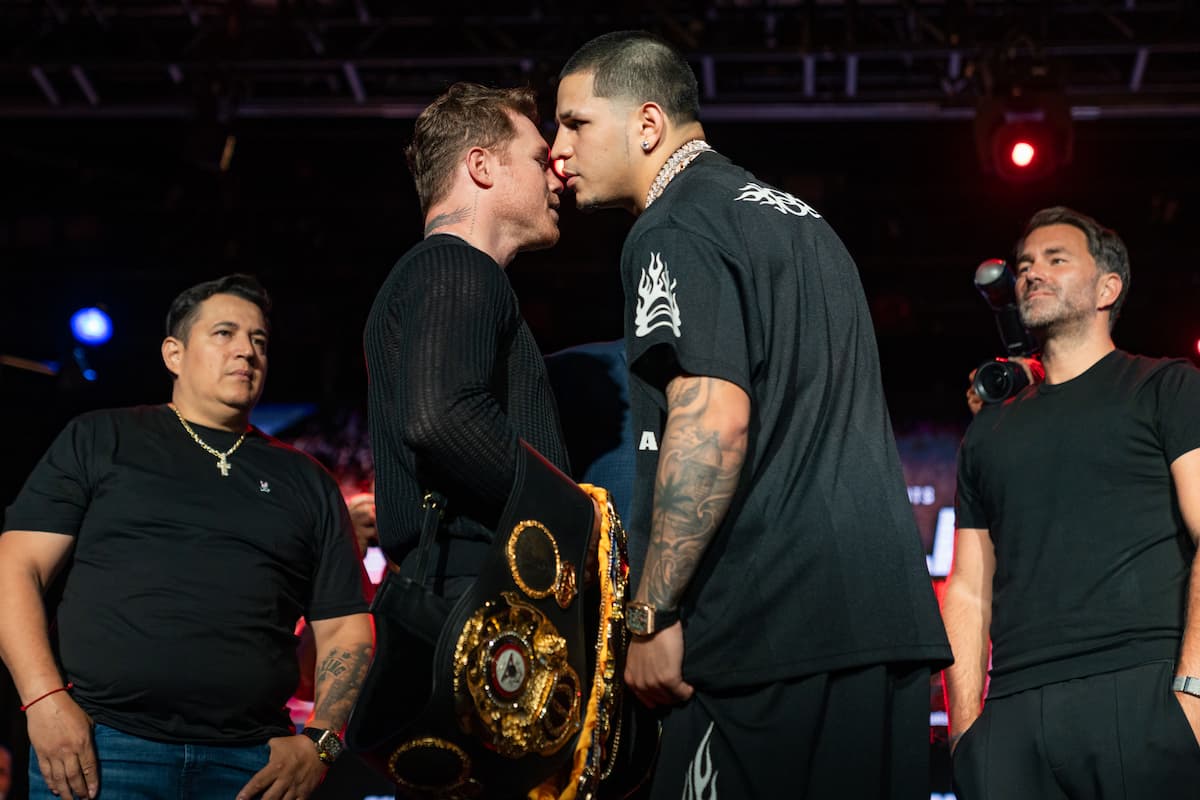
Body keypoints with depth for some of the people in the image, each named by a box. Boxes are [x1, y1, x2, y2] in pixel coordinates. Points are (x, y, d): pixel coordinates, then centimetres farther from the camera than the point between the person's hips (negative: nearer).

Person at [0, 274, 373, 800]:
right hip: (98, 746, -2)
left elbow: (344, 628, 13)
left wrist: (319, 743, -2)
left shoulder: (306, 482, 16)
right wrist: (45, 697, -10)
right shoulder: (100, 440, 10)